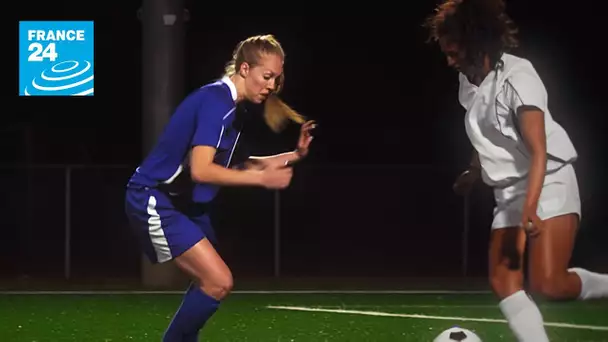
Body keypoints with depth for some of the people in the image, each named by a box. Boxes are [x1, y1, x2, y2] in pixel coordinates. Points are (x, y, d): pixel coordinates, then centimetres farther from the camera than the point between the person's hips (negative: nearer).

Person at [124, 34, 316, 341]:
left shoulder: (227, 103, 10)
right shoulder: (216, 101, -21)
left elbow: (232, 168, 17)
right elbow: (200, 170, -29)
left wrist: (294, 155, 12)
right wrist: (261, 179, -24)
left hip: (181, 202, 11)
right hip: (154, 201, -11)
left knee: (212, 282, 20)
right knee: (219, 281, -16)